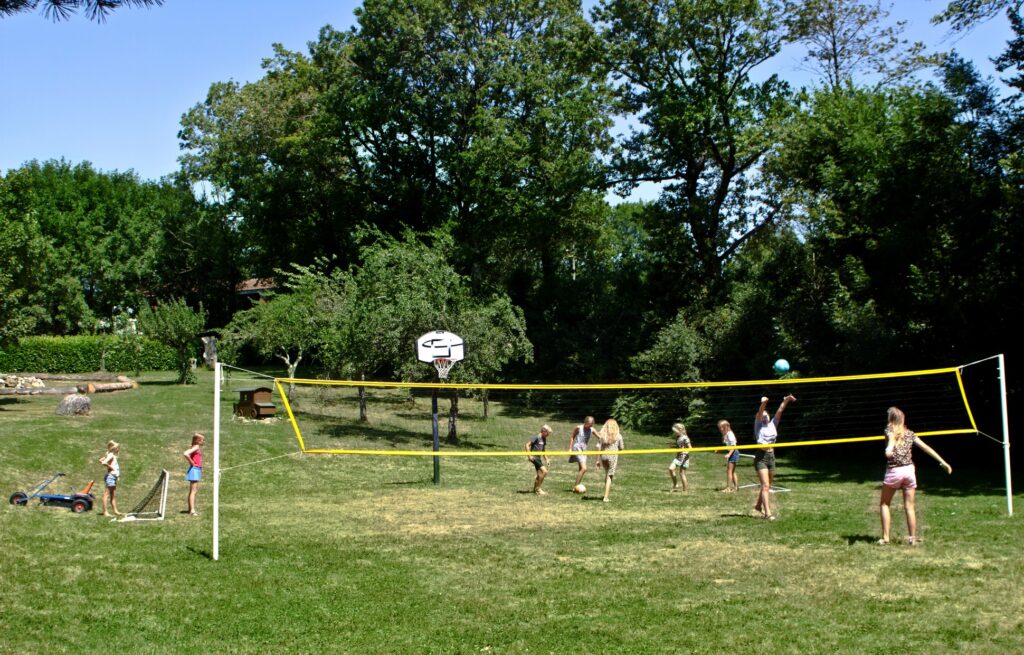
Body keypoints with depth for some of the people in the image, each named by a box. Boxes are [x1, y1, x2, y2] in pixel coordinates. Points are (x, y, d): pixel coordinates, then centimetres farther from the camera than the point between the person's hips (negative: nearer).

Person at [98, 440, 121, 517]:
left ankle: (115, 511, 21)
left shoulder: (112, 455, 14)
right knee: (107, 494, -6)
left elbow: (101, 460, 23)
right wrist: (110, 467, -16)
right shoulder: (111, 455, -13)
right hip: (110, 476, -10)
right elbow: (103, 462, -28)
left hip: (113, 477, 10)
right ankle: (105, 512, -4)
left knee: (113, 495, 14)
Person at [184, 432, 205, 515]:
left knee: (192, 491, 14)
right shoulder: (196, 447, -15)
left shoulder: (198, 448, 12)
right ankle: (192, 510, -9)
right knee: (193, 491, -9)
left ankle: (190, 509, 20)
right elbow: (186, 454, -30)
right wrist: (191, 462, -18)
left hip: (197, 470, 10)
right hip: (194, 469, -10)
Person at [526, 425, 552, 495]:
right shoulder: (537, 438, -14)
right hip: (534, 458, -9)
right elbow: (527, 445, -16)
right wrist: (529, 456, -17)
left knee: (540, 475, 12)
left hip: (539, 458, 9)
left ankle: (535, 489, 26)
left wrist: (546, 459, 19)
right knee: (544, 471, -17)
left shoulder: (544, 439, 12)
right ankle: (538, 489, -9)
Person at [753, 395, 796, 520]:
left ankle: (758, 506, 34)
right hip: (761, 457, -6)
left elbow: (779, 411, 2)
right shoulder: (758, 425, 0)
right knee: (765, 486, -13)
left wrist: (786, 401, -9)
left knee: (767, 486, 14)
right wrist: (763, 403, -34)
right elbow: (759, 413, -18)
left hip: (771, 456, 6)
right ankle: (768, 513, -17)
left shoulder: (773, 424, 12)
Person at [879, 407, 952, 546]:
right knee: (909, 507, 7)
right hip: (909, 470, 3)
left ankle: (885, 537, 3)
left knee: (884, 504, 10)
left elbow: (891, 437, -26)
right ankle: (912, 538, 6)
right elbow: (926, 447, 10)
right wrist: (943, 462, 13)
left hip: (893, 471, -3)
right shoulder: (909, 433, 11)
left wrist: (889, 449, -47)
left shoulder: (889, 429, -1)